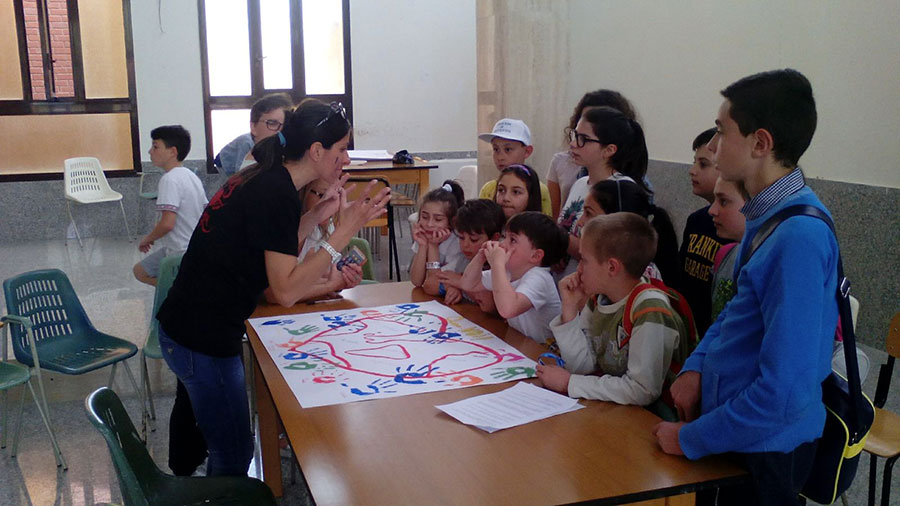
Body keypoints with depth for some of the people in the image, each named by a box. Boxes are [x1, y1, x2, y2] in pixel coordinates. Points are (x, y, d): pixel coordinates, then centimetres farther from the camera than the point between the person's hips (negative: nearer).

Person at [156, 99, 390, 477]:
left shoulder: (263, 177, 6)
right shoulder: (278, 194, -22)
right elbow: (286, 290, -24)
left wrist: (319, 213, 5)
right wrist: (345, 230, -25)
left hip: (183, 325, 10)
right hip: (204, 339, -10)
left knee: (196, 418, 31)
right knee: (233, 456, 3)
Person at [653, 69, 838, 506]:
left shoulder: (800, 236, -28)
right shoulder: (768, 213, -1)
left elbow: (784, 388, -29)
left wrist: (690, 440, -18)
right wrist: (697, 366, 0)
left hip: (764, 446, -8)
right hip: (735, 427, 8)